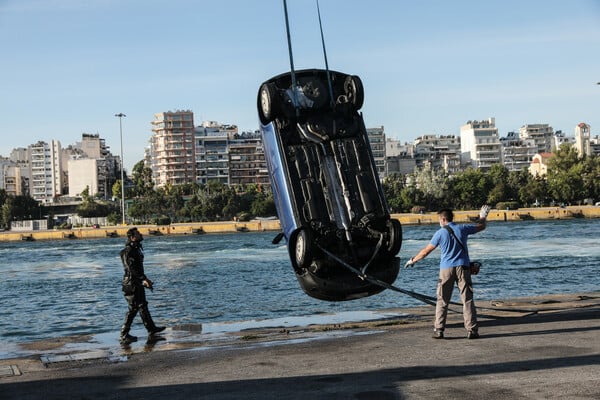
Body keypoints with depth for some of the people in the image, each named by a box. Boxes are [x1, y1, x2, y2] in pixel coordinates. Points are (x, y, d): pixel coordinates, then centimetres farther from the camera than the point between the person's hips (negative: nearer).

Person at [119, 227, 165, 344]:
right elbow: (132, 268, -26)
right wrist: (144, 279, -30)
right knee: (133, 309, -6)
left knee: (143, 306, 17)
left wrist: (145, 280, 21)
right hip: (131, 284, -10)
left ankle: (151, 329, 28)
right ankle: (124, 335, -1)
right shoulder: (128, 251, -17)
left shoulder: (136, 249, 14)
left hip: (138, 283, 10)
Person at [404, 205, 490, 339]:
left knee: (442, 301, 6)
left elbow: (426, 251, 3)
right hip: (463, 267, 1)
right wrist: (483, 216, 40)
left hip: (446, 269, -1)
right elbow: (481, 226, 19)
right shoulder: (462, 229, 3)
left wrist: (412, 260, 16)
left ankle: (438, 330, 4)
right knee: (467, 300, 3)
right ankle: (472, 330, 0)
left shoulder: (440, 233, -2)